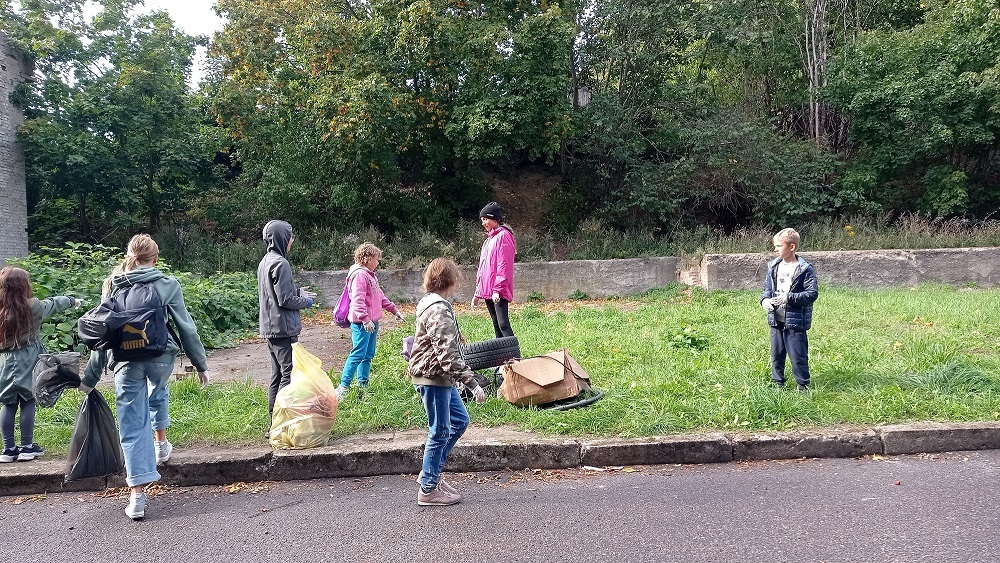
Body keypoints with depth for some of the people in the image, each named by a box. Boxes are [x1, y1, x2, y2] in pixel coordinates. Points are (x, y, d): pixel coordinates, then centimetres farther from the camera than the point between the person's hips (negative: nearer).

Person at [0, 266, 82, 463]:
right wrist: (73, 301, 26)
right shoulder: (33, 307, -8)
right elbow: (55, 303, 9)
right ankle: (27, 447, 10)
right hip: (28, 363, -3)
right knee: (28, 403, 5)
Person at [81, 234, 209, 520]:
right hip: (161, 356, 0)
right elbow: (186, 327, 2)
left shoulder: (112, 287, 8)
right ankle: (161, 444, 46)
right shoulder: (167, 285, 1)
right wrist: (201, 364, 10)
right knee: (158, 394, 35)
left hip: (125, 361, 1)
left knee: (132, 427, 5)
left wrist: (91, 377, 13)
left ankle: (137, 496, 2)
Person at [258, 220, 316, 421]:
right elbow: (285, 299, -18)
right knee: (289, 375, -8)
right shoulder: (280, 263, -16)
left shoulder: (265, 262, 14)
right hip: (283, 328, -10)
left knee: (277, 375, 14)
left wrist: (298, 291, 14)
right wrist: (305, 301, -2)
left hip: (270, 328, 10)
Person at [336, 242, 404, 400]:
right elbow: (358, 300, -22)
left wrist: (394, 310, 28)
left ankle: (363, 387, 20)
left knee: (368, 355, 13)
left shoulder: (370, 275, 18)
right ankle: (343, 387, -6)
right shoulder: (359, 275, -14)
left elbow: (380, 296, 27)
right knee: (358, 354, -11)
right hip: (362, 323, -10)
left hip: (372, 322, 10)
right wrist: (365, 320, -28)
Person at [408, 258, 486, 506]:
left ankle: (430, 472, 26)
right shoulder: (439, 310, -21)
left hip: (440, 378, 11)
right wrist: (472, 383, -26)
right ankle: (428, 489, 13)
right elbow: (448, 354, -27)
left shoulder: (429, 303, 12)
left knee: (460, 420, 19)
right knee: (440, 432, 0)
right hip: (433, 378, -11)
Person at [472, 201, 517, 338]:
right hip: (487, 290, 9)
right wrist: (479, 292, 20)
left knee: (503, 324, -15)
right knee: (496, 324, 10)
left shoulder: (503, 236, -8)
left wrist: (498, 288, -21)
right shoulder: (489, 238, 20)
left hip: (498, 292, -9)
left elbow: (504, 265, -16)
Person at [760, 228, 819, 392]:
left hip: (795, 321, -6)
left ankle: (803, 386, 16)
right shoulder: (773, 266, 6)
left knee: (798, 357, 2)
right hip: (776, 320, 6)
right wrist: (765, 299, -7)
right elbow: (767, 288, 15)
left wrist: (789, 298, -23)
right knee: (776, 355, 15)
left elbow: (812, 293, -14)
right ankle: (777, 383, 29)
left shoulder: (805, 269, -12)